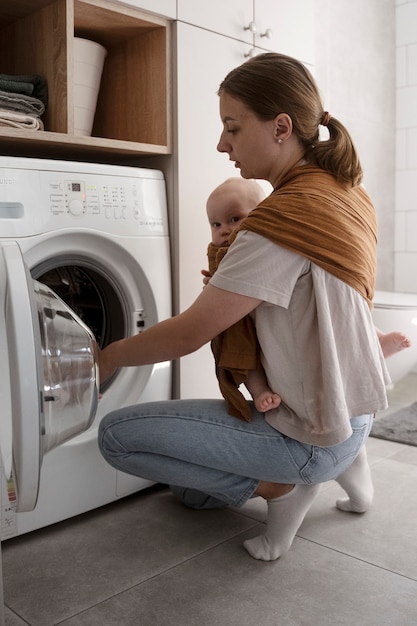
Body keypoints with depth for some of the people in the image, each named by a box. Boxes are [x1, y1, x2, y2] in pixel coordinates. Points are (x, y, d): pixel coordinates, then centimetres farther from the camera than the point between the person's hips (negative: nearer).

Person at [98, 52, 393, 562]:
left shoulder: (285, 217, -27)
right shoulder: (347, 190, 2)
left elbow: (188, 334, -22)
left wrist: (110, 356, -5)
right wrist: (232, 279, 4)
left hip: (312, 436, -9)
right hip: (354, 411, 9)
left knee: (116, 434, -6)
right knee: (193, 493, 28)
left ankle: (275, 486, -2)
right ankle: (340, 461, 16)